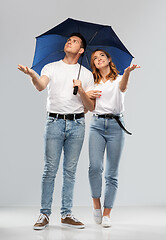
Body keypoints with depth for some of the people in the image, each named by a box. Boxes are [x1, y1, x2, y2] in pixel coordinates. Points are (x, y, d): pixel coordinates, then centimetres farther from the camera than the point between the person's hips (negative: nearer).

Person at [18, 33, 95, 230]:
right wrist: (32, 75, -32)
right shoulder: (51, 68, 11)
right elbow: (41, 86, -11)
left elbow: (91, 107, 10)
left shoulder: (86, 74, 14)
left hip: (77, 124, 1)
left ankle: (66, 214, 11)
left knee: (70, 171, 4)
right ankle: (44, 214, 4)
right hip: (55, 122, -1)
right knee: (50, 169, -4)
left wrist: (82, 91, -9)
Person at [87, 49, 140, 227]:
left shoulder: (119, 78, 9)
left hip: (115, 125, -1)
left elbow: (122, 87, -17)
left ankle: (106, 213, 6)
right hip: (97, 124, 2)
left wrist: (127, 73, -38)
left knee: (112, 173, -1)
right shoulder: (93, 83, 17)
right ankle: (96, 203, 4)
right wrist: (87, 95, -2)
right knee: (95, 166, -17)